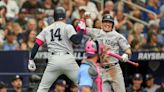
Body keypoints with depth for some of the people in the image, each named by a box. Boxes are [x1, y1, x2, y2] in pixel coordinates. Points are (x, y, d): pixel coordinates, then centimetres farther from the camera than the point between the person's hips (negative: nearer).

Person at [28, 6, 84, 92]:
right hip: (67, 59, -3)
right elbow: (77, 40, -10)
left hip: (53, 61, 3)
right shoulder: (67, 27, 3)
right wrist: (82, 29, 5)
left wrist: (31, 59, 12)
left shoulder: (46, 29, 15)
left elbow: (37, 44, 9)